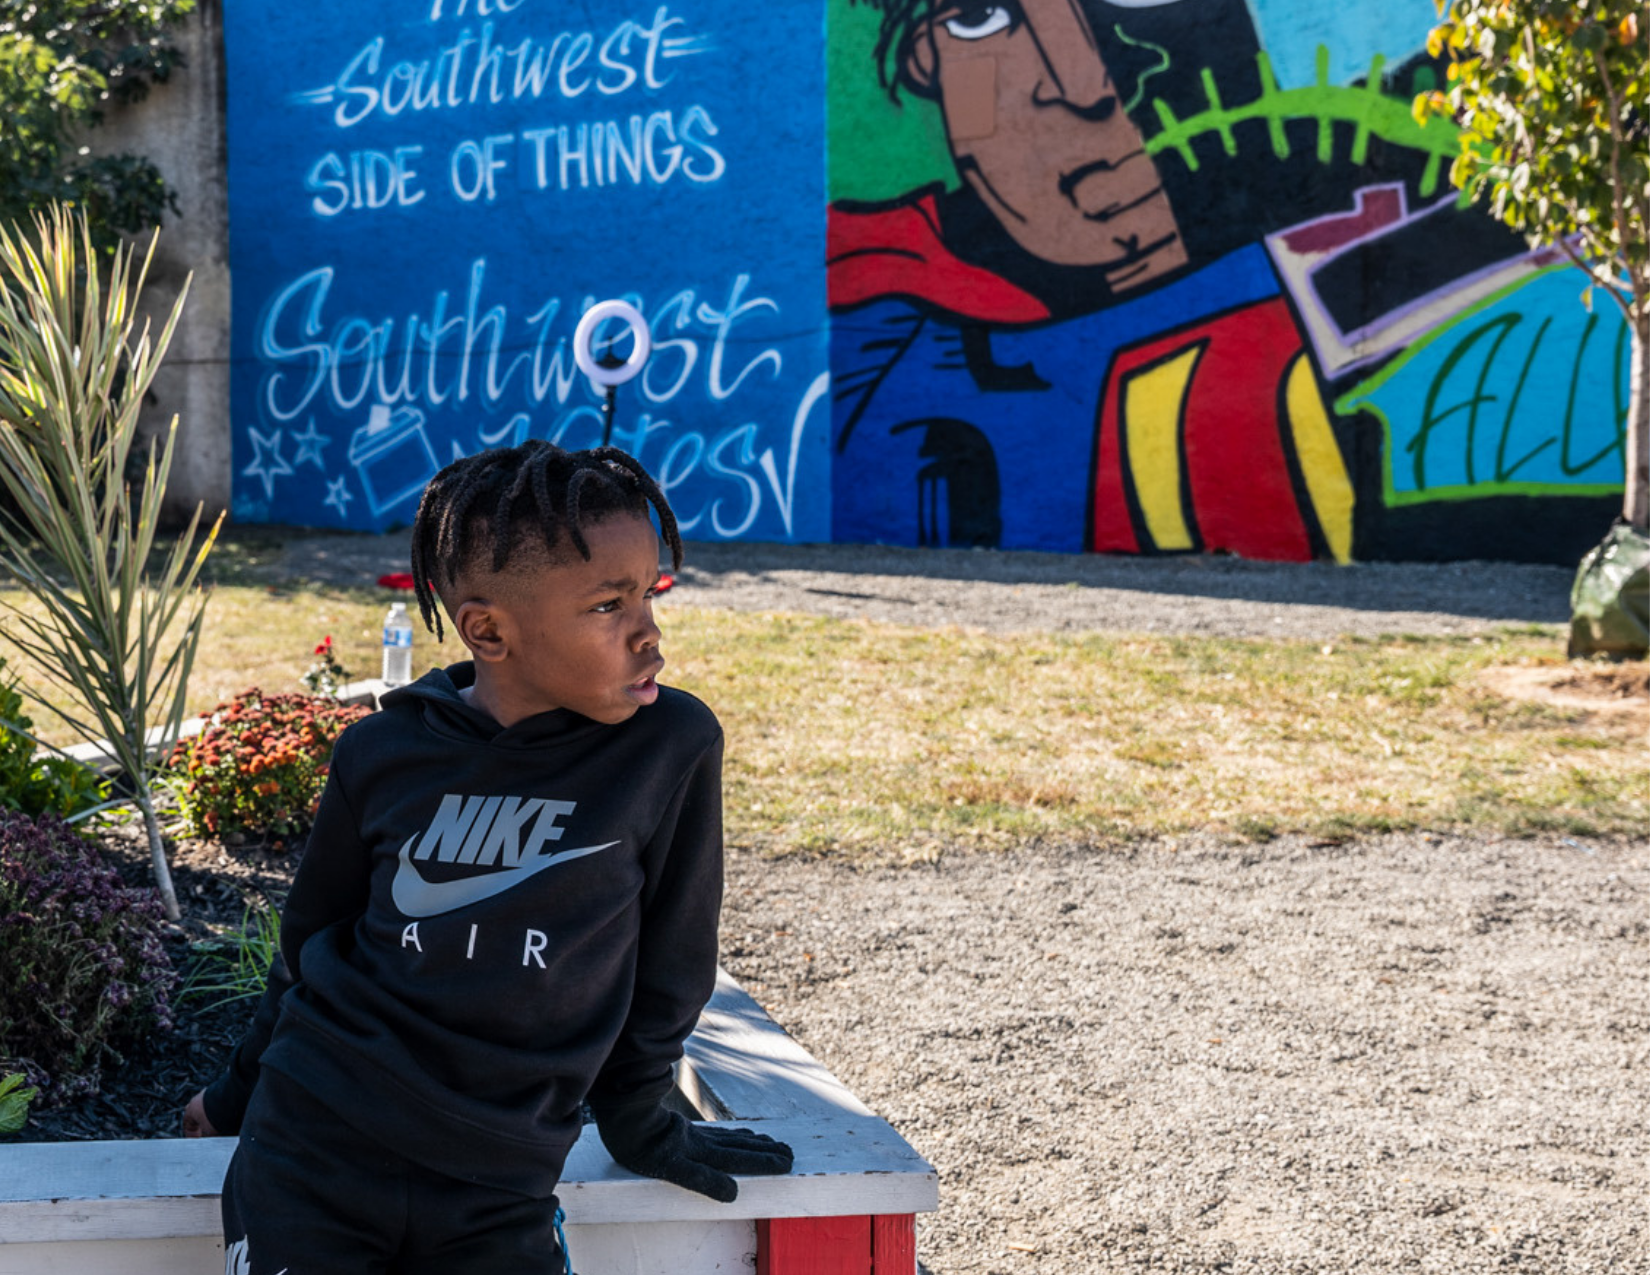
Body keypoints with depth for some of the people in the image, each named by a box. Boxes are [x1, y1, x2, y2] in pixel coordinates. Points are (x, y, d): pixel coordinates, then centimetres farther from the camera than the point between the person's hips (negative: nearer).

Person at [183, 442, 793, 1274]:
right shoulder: (381, 756, -4)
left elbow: (667, 961, 3)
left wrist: (637, 1119, 14)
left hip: (494, 1196, -1)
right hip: (311, 1155, 1)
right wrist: (240, 1095, 24)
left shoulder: (672, 750, -11)